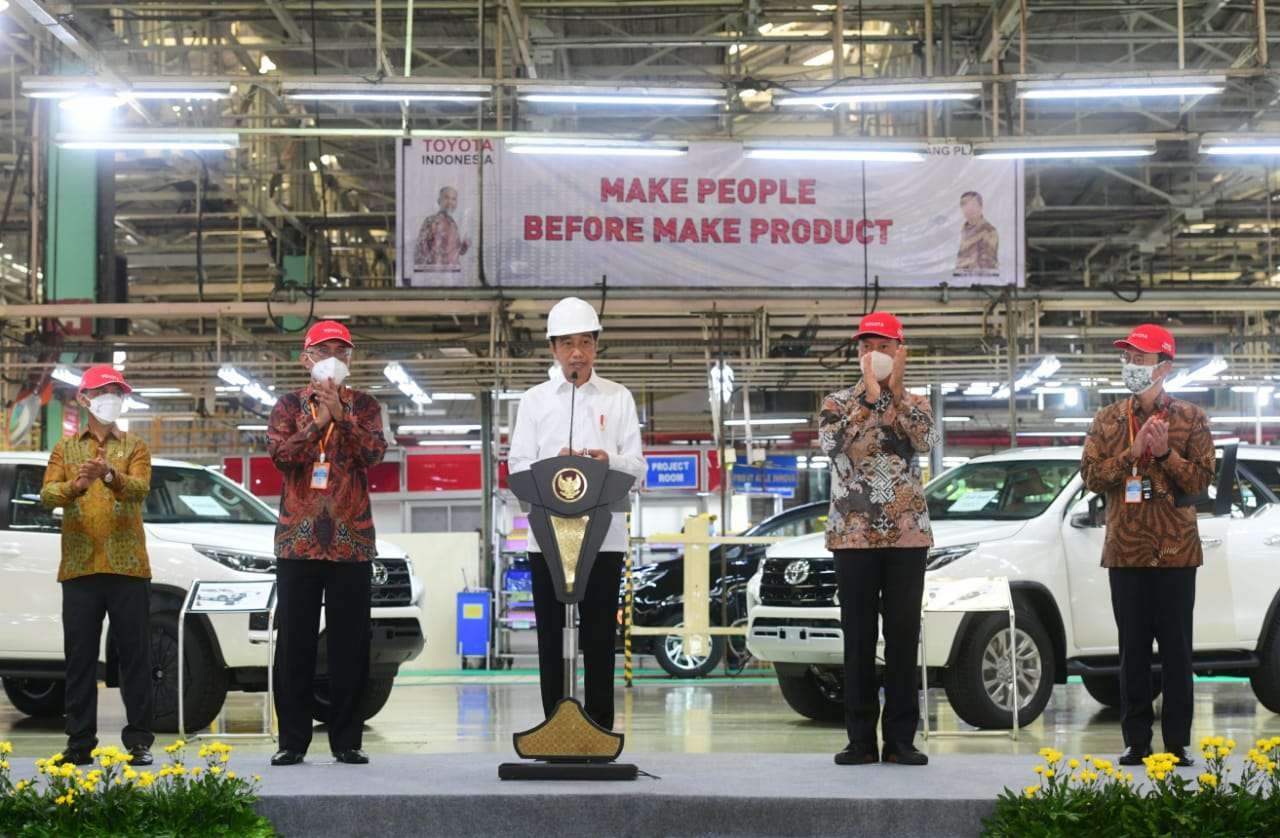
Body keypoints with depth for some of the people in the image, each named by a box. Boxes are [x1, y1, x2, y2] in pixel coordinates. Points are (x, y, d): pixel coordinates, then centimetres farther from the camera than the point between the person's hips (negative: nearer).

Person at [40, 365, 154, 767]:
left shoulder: (134, 447, 9)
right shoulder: (66, 448, 13)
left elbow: (140, 489, -10)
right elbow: (46, 494, -2)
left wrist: (110, 475, -30)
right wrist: (75, 485, -23)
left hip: (128, 567, -1)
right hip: (79, 568, 1)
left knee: (135, 656, -1)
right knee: (79, 657, 2)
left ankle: (139, 740, 3)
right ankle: (80, 742, 6)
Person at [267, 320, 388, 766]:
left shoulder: (364, 406, 9)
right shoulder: (288, 406, 10)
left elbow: (374, 453, -8)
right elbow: (280, 454, -6)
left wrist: (340, 417, -17)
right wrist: (317, 423, -16)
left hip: (350, 540, 0)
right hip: (297, 540, 0)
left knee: (350, 643, 0)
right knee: (294, 643, 1)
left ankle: (347, 741, 6)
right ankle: (292, 741, 6)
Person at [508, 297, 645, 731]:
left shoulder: (619, 398, 11)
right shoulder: (534, 400, 10)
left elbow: (637, 465, 4)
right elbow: (517, 465, 3)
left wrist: (610, 461, -18)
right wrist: (552, 465, -17)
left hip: (603, 534, 0)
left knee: (599, 637, 1)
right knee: (551, 637, 2)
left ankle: (600, 731, 6)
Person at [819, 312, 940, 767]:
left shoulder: (915, 403, 10)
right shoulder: (838, 403, 6)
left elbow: (926, 440, -11)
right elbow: (834, 445, -14)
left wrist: (897, 392, -15)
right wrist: (870, 396, -14)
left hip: (908, 535, 1)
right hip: (853, 534, -1)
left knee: (904, 636, 2)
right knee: (859, 638, 1)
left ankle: (900, 738, 7)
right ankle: (860, 739, 5)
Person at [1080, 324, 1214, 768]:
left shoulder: (1190, 418, 3)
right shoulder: (1108, 419, 8)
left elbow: (1202, 480, -3)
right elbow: (1091, 476, -1)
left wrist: (1165, 453, -16)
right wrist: (1133, 452, -13)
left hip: (1175, 550, -2)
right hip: (1126, 550, 2)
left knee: (1176, 648, 1)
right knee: (1133, 649, 5)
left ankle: (1177, 743, 6)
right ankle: (1136, 742, 10)